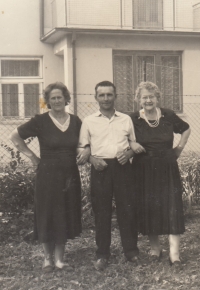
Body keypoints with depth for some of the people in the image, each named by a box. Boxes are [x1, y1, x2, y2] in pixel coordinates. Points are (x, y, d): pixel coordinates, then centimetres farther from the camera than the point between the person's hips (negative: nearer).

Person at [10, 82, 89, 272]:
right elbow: (15, 136, -1)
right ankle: (48, 257, 19)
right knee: (48, 215, 3)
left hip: (70, 175, 3)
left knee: (66, 216, 8)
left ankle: (59, 258, 21)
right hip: (48, 175, -3)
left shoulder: (75, 121, 4)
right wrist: (31, 156, -4)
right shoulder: (41, 121, -7)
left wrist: (86, 151, -2)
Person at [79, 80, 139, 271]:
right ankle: (102, 254, 12)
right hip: (100, 168, -1)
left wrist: (129, 152, -5)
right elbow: (82, 147, 8)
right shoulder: (88, 121, 7)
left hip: (122, 167, 1)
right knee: (101, 211, 2)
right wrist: (92, 159, -10)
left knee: (127, 209, 2)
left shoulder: (126, 119, 11)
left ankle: (131, 251, 15)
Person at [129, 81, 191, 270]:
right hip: (144, 171, 0)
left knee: (173, 207, -5)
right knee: (149, 208, 5)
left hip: (168, 169, 1)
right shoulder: (133, 119, -4)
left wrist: (179, 148, 8)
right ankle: (154, 247, 23)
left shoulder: (168, 116, 0)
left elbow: (186, 129, 17)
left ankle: (174, 252, -3)